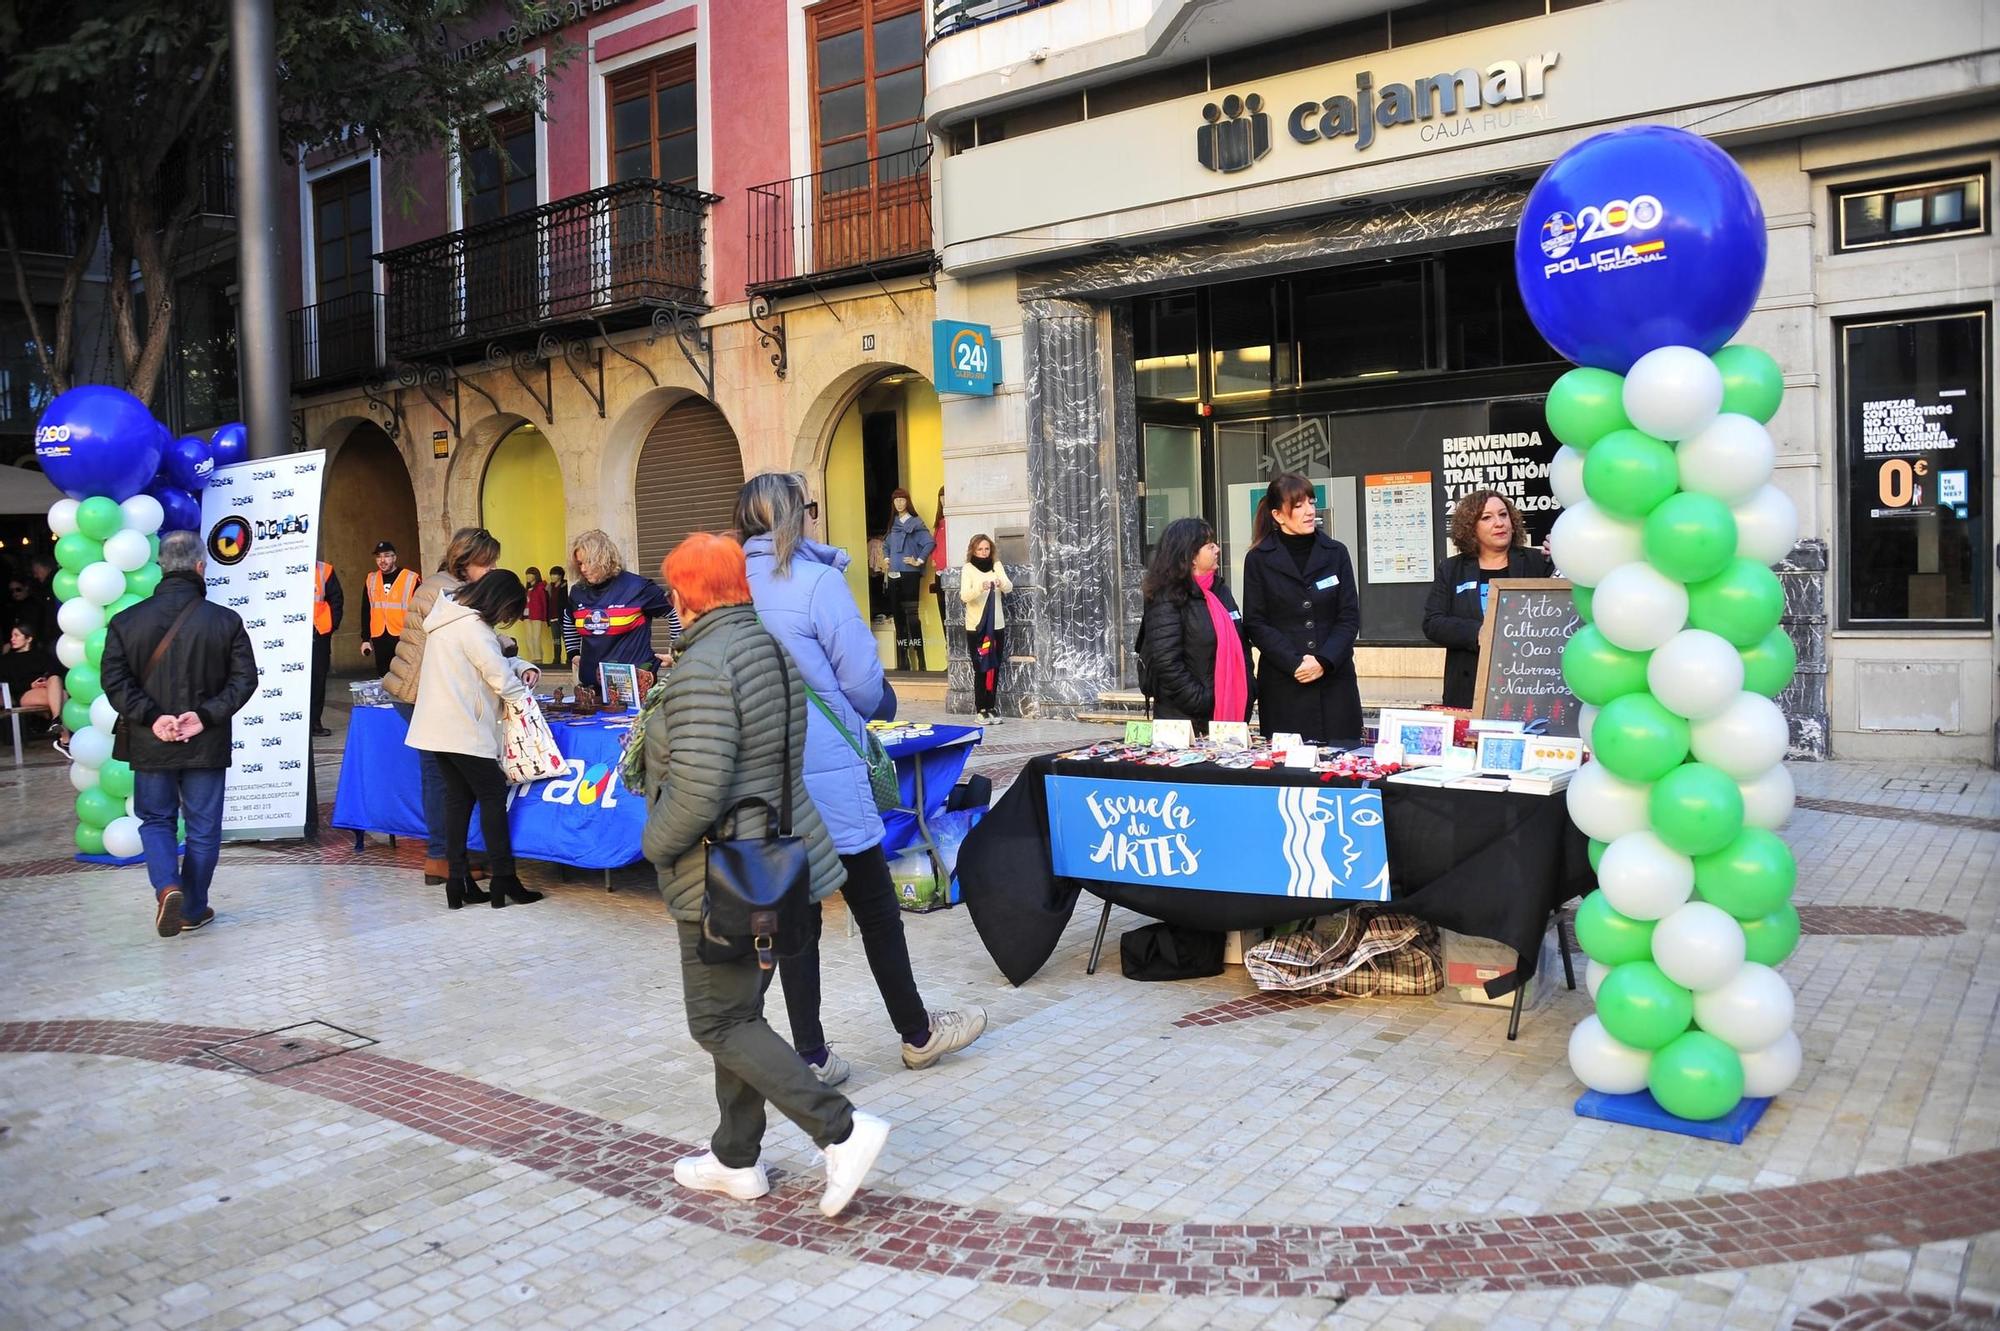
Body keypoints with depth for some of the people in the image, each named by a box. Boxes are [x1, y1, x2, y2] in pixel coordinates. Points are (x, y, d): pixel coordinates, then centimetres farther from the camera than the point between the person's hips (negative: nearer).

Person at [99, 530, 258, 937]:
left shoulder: (126, 621, -3)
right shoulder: (225, 621, -8)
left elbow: (115, 682, -8)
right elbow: (245, 678, -11)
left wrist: (152, 718, -10)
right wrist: (206, 715, -12)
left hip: (151, 746, 1)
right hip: (206, 747, -1)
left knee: (156, 821, 18)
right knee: (203, 828, 11)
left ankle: (167, 888, -4)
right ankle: (193, 910, 18)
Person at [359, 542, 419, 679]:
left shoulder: (411, 579, -5)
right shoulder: (371, 579, 10)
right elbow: (367, 611, 14)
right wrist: (366, 639, 11)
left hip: (404, 640, -4)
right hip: (380, 640, 4)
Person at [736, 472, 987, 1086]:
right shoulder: (818, 581, -13)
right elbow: (863, 682, -11)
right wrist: (855, 716, 10)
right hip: (829, 775, -4)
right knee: (875, 908, 10)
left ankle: (811, 1055, 18)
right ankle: (918, 1034, 24)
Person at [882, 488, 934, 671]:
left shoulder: (915, 523, -5)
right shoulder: (893, 524, 16)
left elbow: (929, 543, -16)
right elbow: (886, 544, 30)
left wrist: (919, 561, -13)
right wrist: (886, 558, 15)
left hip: (910, 574, -7)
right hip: (894, 574, 7)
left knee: (911, 615, -10)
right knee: (898, 615, 8)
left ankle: (920, 661, -8)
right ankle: (903, 661, 14)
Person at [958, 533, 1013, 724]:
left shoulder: (997, 566, 7)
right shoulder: (968, 569, -3)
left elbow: (1009, 588, -8)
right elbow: (964, 596, -16)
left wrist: (1001, 583, -31)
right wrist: (980, 588, -36)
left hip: (997, 625, 3)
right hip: (975, 626, -3)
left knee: (994, 668, 6)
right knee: (980, 669, -3)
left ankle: (991, 707, 14)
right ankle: (981, 709, 2)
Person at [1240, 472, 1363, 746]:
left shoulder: (1336, 553, 9)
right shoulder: (1259, 560, 3)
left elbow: (1350, 616, 5)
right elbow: (1255, 623, -1)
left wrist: (1324, 661, -10)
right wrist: (1294, 663, -12)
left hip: (1334, 680, 2)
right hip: (1282, 685, -2)